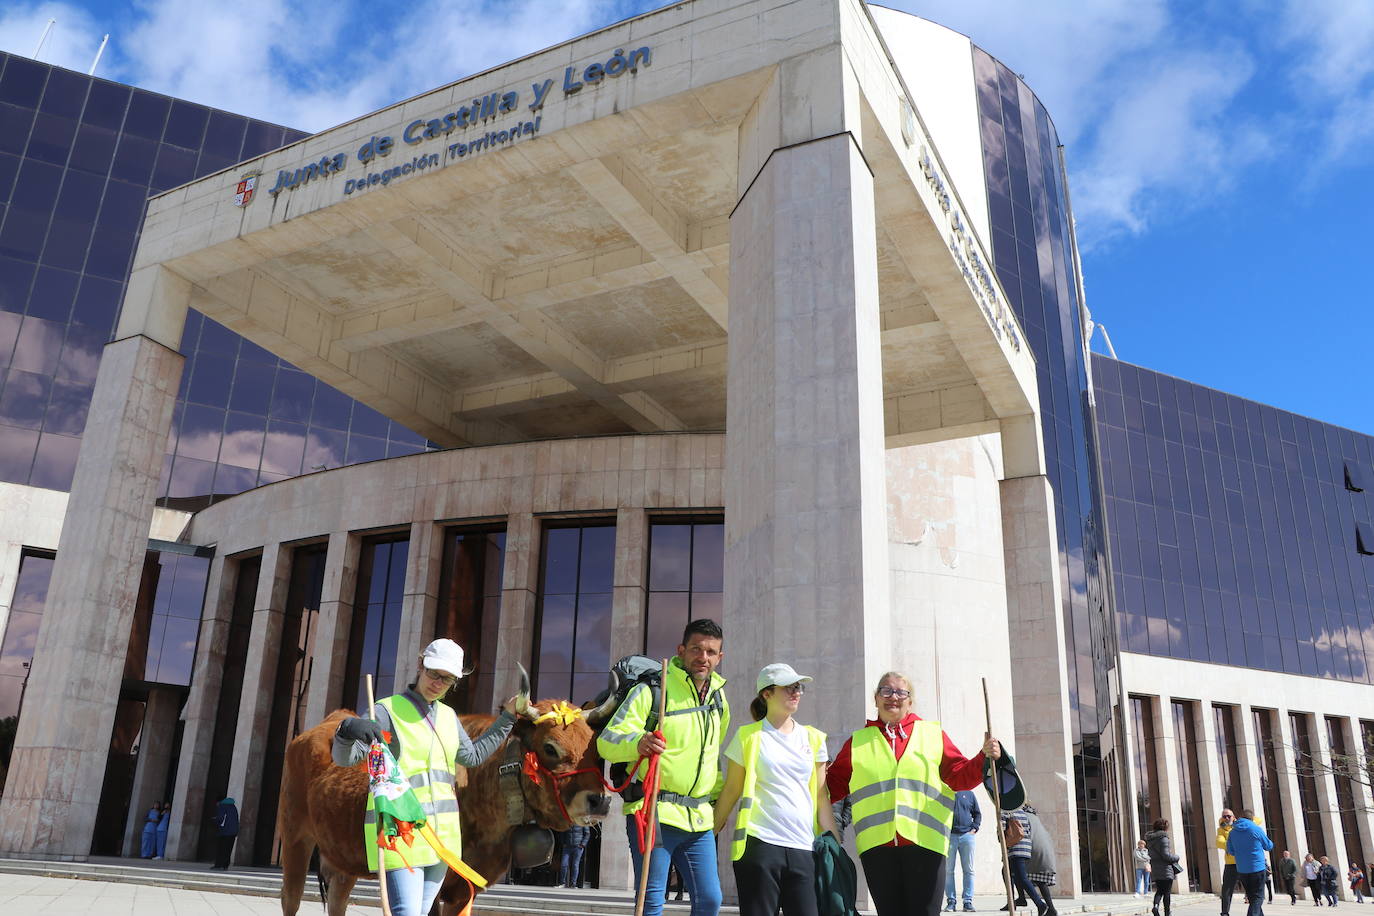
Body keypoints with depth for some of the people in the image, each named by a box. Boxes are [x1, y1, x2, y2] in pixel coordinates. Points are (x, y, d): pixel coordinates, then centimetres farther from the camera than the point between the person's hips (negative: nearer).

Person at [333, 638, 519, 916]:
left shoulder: (448, 716, 13)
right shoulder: (388, 710, -6)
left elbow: (473, 756, 26)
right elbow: (344, 758, -13)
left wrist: (507, 717, 23)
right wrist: (347, 731, -35)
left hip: (441, 833, 7)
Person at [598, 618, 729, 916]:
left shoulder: (718, 697, 12)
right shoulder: (652, 690, -8)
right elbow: (607, 740, -16)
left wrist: (719, 793, 21)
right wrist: (637, 743, -36)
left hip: (699, 819, 6)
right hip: (654, 812, -6)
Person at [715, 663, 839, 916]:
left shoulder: (813, 738, 13)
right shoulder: (748, 736, 2)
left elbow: (821, 796, 14)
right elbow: (731, 790, 5)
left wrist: (835, 845, 10)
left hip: (802, 847, 4)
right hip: (759, 844, -3)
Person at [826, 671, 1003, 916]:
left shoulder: (932, 734, 12)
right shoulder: (858, 741, 14)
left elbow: (959, 776, 8)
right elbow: (834, 784, 13)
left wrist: (985, 758, -9)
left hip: (924, 841, -1)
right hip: (876, 844, 1)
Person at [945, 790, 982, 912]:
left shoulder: (969, 794, 11)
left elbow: (978, 813, 18)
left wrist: (974, 828, 4)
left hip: (967, 835, 2)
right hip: (949, 836, -2)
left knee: (968, 870, 2)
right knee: (948, 870, 0)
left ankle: (968, 901, 7)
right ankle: (950, 901, 6)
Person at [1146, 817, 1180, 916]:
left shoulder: (1150, 839, 9)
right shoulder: (1163, 838, -14)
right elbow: (1165, 855, -18)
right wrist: (1176, 858, -2)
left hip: (1155, 870, 6)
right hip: (1165, 870, -6)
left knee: (1159, 890, 13)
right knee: (1167, 892, 5)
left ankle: (1155, 905, -12)